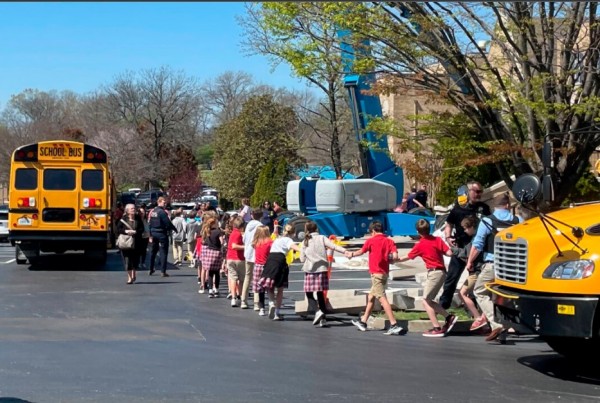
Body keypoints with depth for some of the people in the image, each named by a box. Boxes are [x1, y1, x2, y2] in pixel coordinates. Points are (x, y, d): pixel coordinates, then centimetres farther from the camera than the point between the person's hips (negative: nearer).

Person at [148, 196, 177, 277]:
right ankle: (163, 271, -6)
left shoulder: (152, 212, 8)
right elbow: (168, 223, -19)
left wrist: (151, 235, 18)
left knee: (153, 251, 19)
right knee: (163, 252, -3)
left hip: (153, 233, 7)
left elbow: (149, 224, 13)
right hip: (162, 233, -7)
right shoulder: (162, 212, -16)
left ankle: (151, 269, 26)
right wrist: (175, 229, -3)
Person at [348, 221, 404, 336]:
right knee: (371, 297, 21)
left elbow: (361, 251, 10)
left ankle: (394, 325, -21)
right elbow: (395, 256, -10)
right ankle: (363, 322, 33)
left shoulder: (371, 241, -6)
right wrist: (386, 255, 11)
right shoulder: (389, 241, 4)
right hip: (385, 273, 7)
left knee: (382, 299, -12)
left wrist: (351, 254, 30)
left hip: (376, 273, -7)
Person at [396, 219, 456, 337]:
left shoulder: (419, 245, -6)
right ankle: (449, 317, 9)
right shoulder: (438, 239, 5)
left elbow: (407, 257, 9)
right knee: (429, 300, 15)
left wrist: (397, 259, 27)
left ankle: (437, 329, -5)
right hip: (441, 272, 7)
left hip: (434, 273, -7)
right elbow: (449, 253, -2)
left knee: (425, 301, -1)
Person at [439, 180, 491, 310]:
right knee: (451, 278, 2)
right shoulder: (458, 208, -1)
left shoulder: (484, 208, 3)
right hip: (460, 249, -1)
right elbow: (449, 224, 10)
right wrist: (448, 237, -7)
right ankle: (443, 304, 12)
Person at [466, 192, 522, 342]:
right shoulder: (519, 222, 3)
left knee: (480, 291, 12)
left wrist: (470, 262, 5)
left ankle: (496, 323, -5)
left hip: (492, 265, -3)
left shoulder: (487, 221, -4)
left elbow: (477, 245, -6)